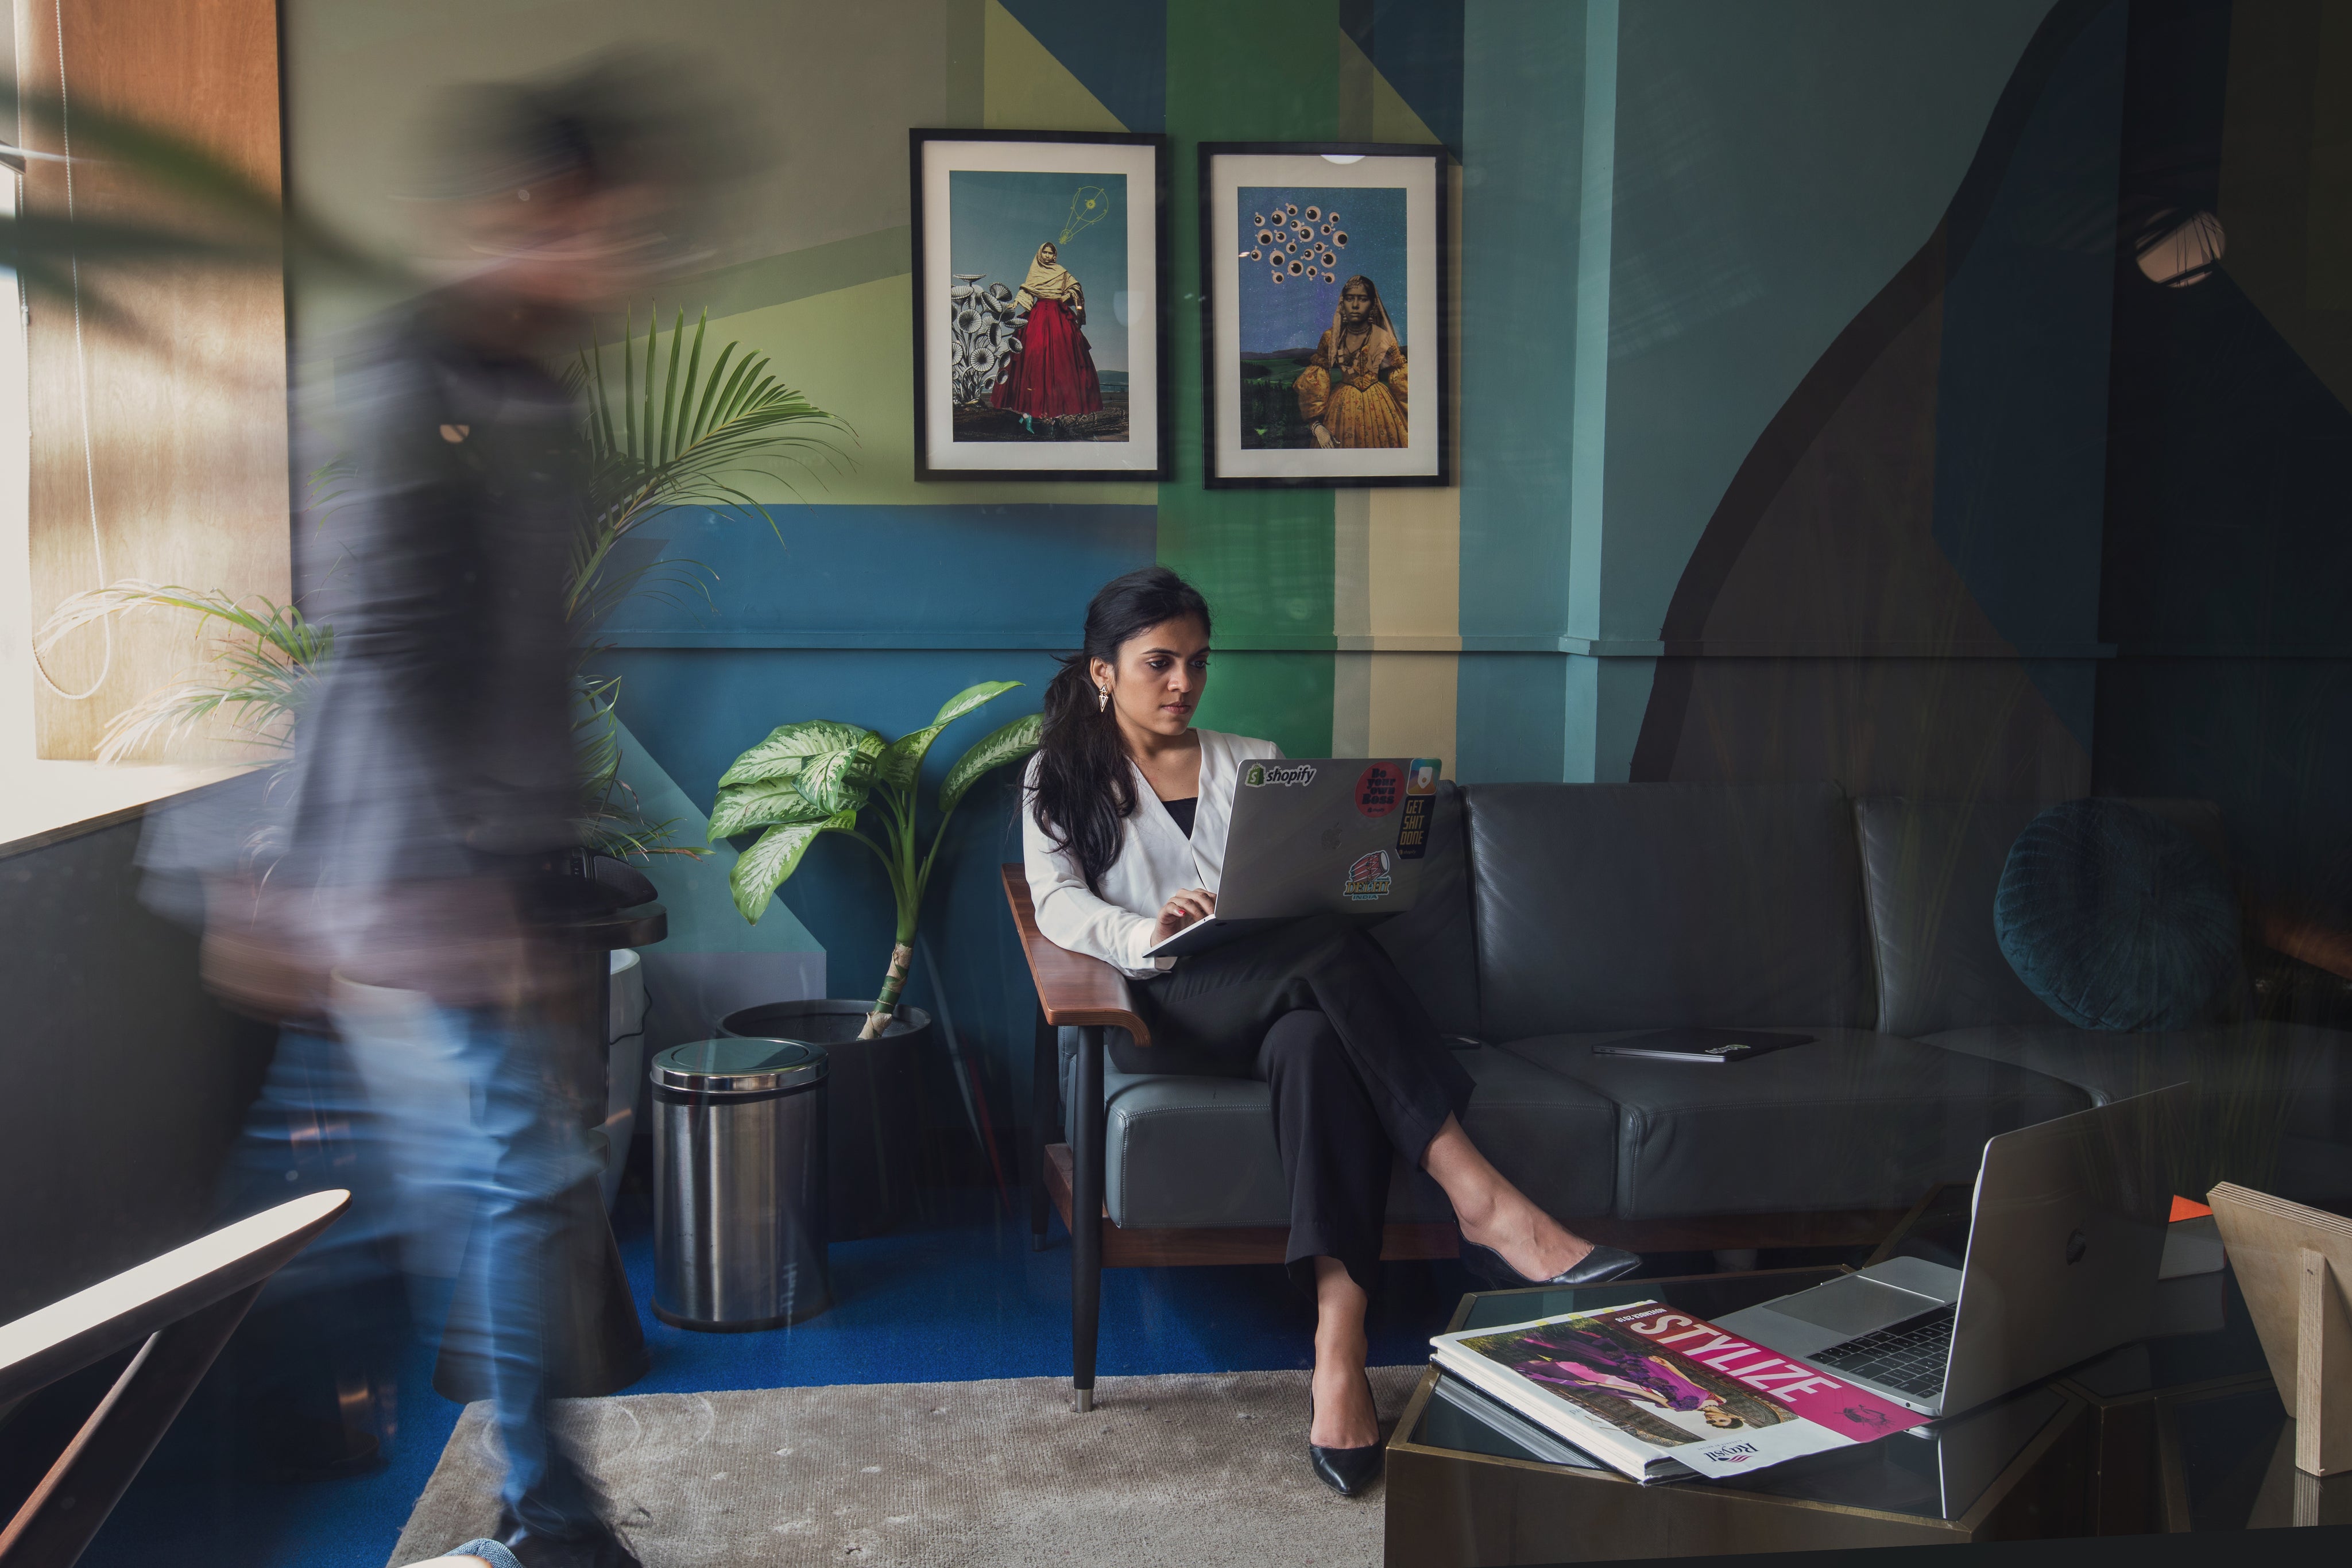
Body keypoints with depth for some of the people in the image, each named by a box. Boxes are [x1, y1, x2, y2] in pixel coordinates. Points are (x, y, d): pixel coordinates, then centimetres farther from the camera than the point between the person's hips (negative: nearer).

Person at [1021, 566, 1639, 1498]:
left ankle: (1339, 1349, -48)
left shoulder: (1255, 763, 25)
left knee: (1316, 1040, -37)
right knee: (1330, 952, -34)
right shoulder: (1063, 777, 16)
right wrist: (1150, 932, -23)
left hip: (1273, 997, 3)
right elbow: (1058, 903, -2)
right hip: (1165, 1008, -3)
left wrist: (1335, 889, -9)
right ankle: (1481, 1201, -40)